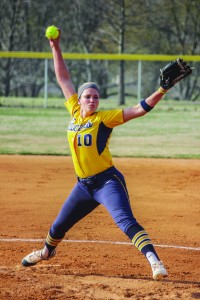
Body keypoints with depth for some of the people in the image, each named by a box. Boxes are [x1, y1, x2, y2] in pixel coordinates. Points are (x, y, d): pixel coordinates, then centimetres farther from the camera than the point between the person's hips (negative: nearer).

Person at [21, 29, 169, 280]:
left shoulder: (105, 118, -10)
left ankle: (154, 260, -34)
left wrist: (161, 91, -30)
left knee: (126, 221, -26)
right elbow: (63, 78, 12)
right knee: (59, 226, 21)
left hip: (107, 181, -6)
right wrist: (55, 47, 11)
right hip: (83, 184, 6)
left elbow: (140, 109, -17)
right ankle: (47, 251, 51)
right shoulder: (75, 111, 4)